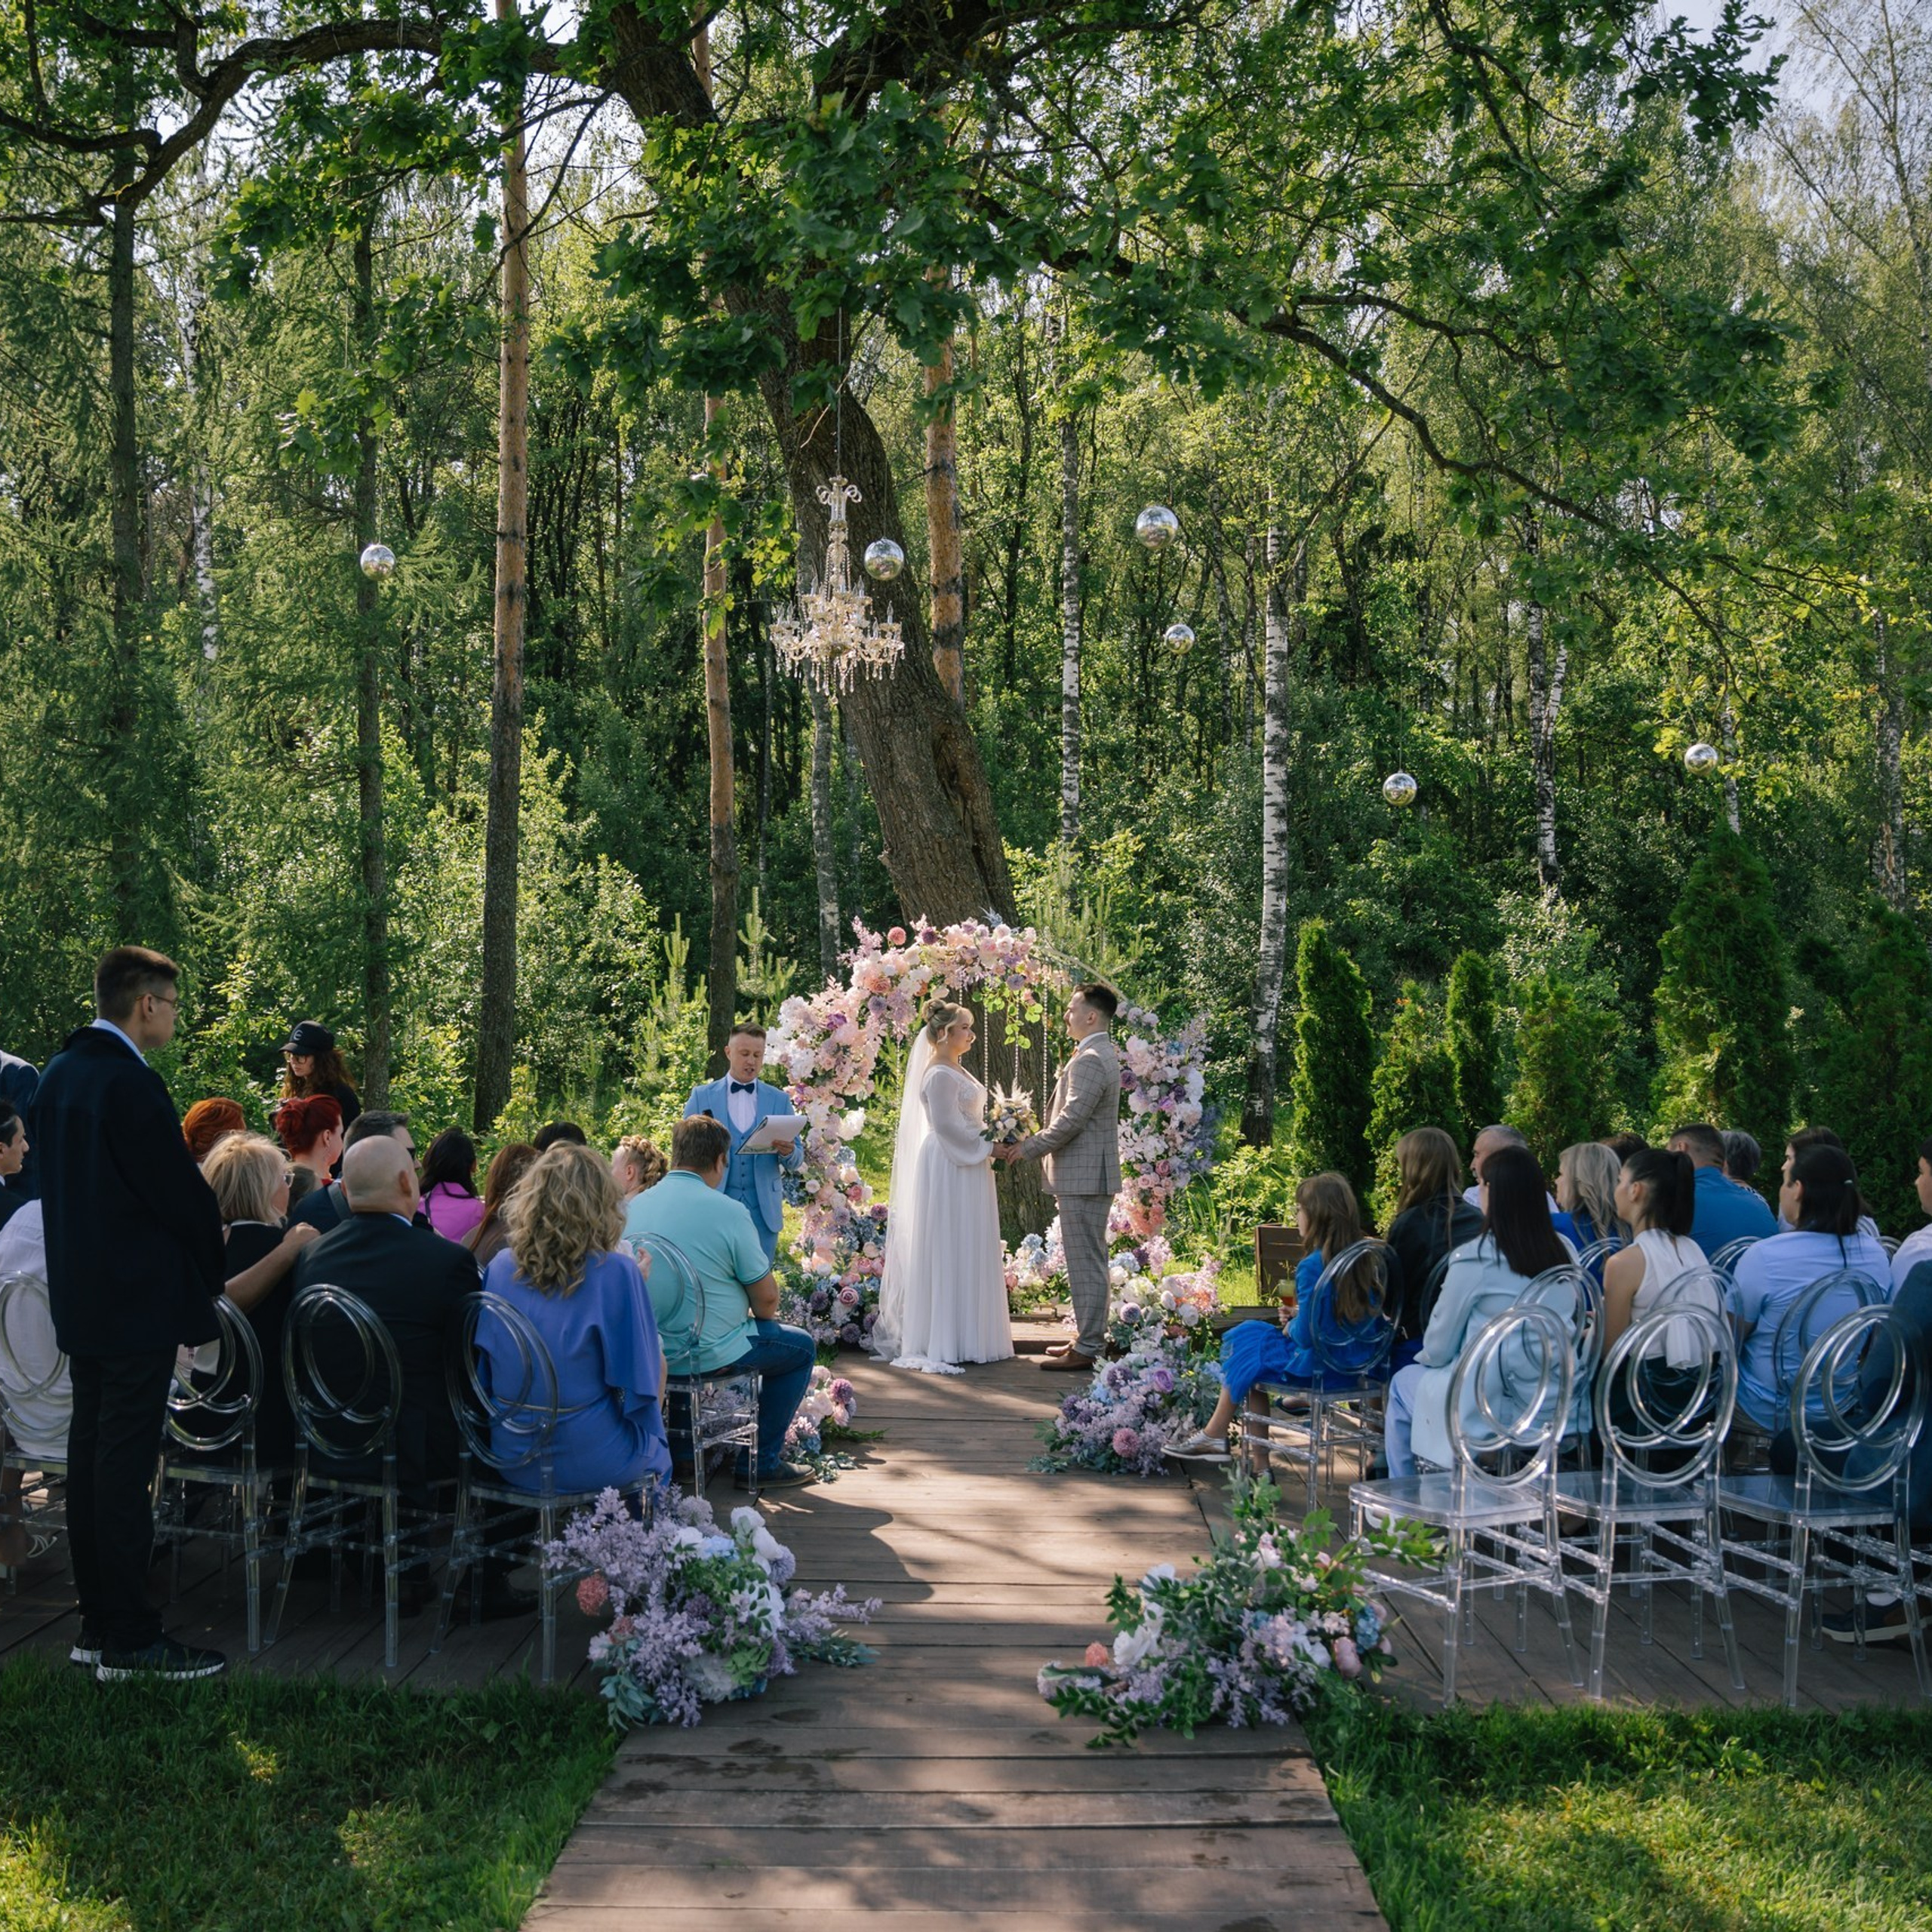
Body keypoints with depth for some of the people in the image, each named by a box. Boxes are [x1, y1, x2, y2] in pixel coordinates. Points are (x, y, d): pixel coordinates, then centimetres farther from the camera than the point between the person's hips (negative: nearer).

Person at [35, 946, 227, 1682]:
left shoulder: (58, 1074, 9)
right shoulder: (132, 1085, -20)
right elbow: (179, 1191, -17)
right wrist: (211, 1269, -1)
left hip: (81, 1297, 9)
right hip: (138, 1302, -9)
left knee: (89, 1454, 13)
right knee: (124, 1463, -4)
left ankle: (97, 1621, 22)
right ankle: (128, 1637, 2)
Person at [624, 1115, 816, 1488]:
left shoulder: (636, 1206, 1)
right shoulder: (729, 1212, -17)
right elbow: (766, 1297, -11)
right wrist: (764, 1316, 14)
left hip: (646, 1351, 7)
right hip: (704, 1352, -7)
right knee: (801, 1348, 16)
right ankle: (763, 1461, 16)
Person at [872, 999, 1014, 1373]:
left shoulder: (957, 1072, 15)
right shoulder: (940, 1075, -15)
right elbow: (946, 1125, -20)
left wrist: (990, 1144, 9)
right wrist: (987, 1146, -15)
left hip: (966, 1167, 10)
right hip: (949, 1171, -10)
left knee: (969, 1254, 12)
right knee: (949, 1252, -6)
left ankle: (964, 1336, 17)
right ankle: (945, 1341, -1)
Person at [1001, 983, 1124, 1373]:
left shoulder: (1090, 1060, -18)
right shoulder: (1101, 1056, 17)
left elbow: (1071, 1121, -22)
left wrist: (1028, 1148, -11)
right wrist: (1033, 1142, 13)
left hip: (1084, 1178, -11)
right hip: (1087, 1176, 11)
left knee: (1086, 1263, -6)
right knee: (1087, 1262, 15)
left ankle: (1087, 1350, -2)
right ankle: (1089, 1339, 22)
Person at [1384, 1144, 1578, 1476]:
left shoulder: (1474, 1258, -17)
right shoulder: (1564, 1252, -1)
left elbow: (1438, 1350, -7)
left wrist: (1425, 1357, 18)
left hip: (1496, 1414, -6)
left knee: (1403, 1383, 23)